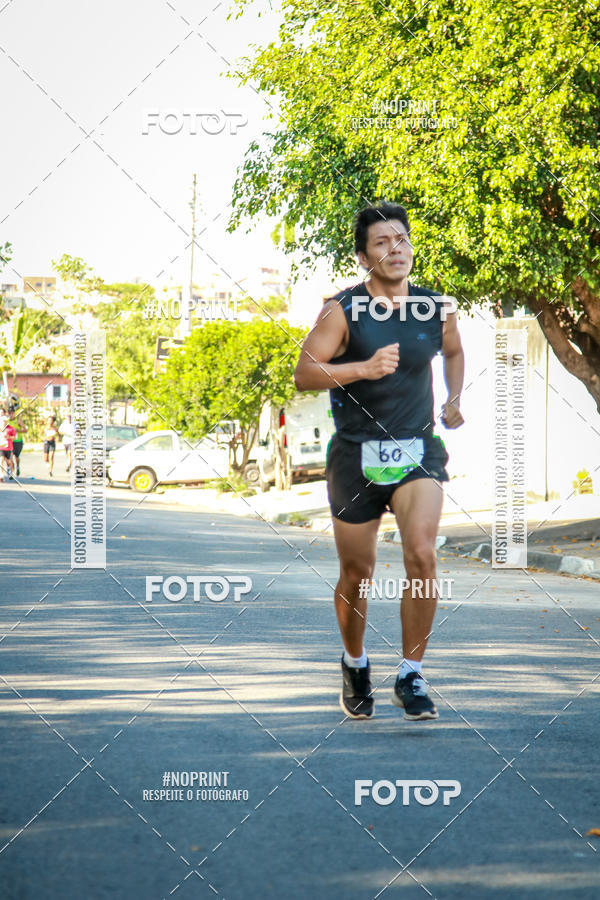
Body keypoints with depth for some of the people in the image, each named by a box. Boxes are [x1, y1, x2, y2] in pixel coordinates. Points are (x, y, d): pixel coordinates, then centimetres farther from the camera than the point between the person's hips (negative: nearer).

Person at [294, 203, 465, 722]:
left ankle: (411, 678, -9)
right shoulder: (343, 310, -6)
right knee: (357, 573, 8)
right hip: (356, 455, -1)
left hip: (417, 451, 1)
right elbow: (304, 374, -14)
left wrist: (454, 401, 12)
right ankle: (355, 665, 35)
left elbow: (453, 351, 27)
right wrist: (365, 368, -27)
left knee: (422, 554, -20)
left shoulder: (436, 308, 4)